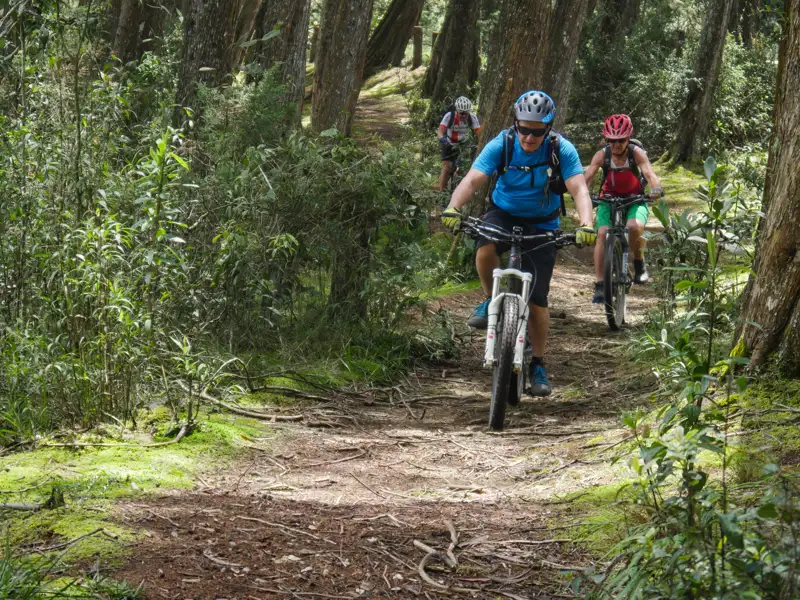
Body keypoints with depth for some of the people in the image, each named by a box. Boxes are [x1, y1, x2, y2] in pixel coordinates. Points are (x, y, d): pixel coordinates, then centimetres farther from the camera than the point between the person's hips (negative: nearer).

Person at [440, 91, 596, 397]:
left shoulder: (561, 150, -19)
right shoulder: (501, 145, -18)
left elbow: (579, 189, -27)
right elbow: (472, 180, -28)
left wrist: (586, 225, -46)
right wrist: (453, 208, -47)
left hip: (541, 225, 0)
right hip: (503, 213, 0)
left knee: (537, 300, -6)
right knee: (486, 248, -36)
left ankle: (538, 365, 11)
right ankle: (491, 301, -7)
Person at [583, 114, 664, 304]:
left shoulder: (636, 153, -18)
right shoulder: (602, 155, -15)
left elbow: (649, 173, -31)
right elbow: (588, 176, -26)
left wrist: (656, 188, -53)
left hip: (634, 200, -1)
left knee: (634, 227, -32)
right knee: (603, 233, -22)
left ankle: (639, 263, -2)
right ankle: (599, 285, -18)